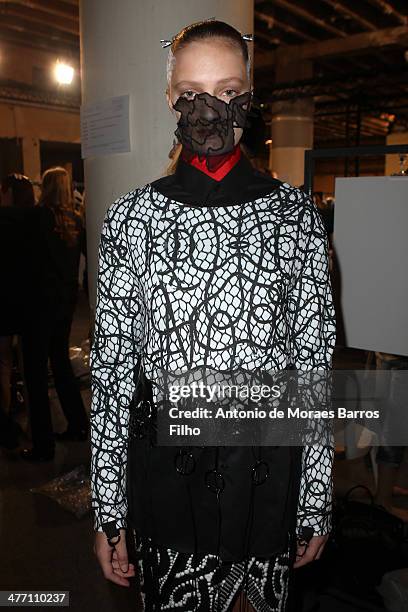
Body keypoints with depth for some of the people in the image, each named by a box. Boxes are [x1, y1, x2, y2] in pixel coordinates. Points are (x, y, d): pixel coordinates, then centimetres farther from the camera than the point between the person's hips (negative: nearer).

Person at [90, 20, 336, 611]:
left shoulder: (296, 214, -2)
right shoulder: (131, 216, -2)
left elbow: (315, 360, -1)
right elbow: (111, 364, -1)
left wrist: (317, 504, 1)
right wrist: (107, 510, 0)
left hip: (269, 473, 1)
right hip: (164, 471, 0)